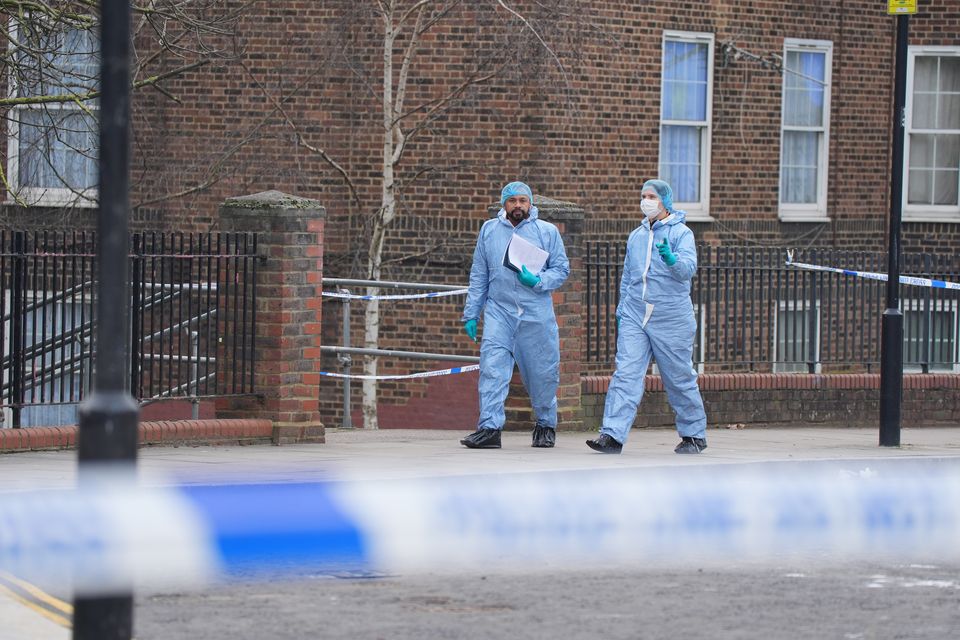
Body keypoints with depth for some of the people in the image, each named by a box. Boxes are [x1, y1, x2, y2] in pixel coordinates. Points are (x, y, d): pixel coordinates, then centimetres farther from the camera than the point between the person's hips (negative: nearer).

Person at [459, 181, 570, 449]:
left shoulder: (547, 231, 5)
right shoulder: (489, 230, 11)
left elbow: (561, 269, 4)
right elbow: (478, 276, 14)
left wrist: (537, 281, -15)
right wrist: (471, 314, 11)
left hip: (537, 315, -1)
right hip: (499, 311, 1)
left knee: (542, 372, 7)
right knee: (492, 367, -14)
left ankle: (546, 425, 28)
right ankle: (489, 428, -18)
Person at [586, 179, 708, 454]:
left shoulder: (681, 233, -3)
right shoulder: (636, 236, 15)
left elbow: (688, 268, -18)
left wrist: (671, 259, -38)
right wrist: (621, 311, 19)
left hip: (671, 320, -4)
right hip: (634, 318, 4)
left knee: (680, 378, 5)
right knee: (626, 374, -9)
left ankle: (694, 434, 20)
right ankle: (612, 435, -16)